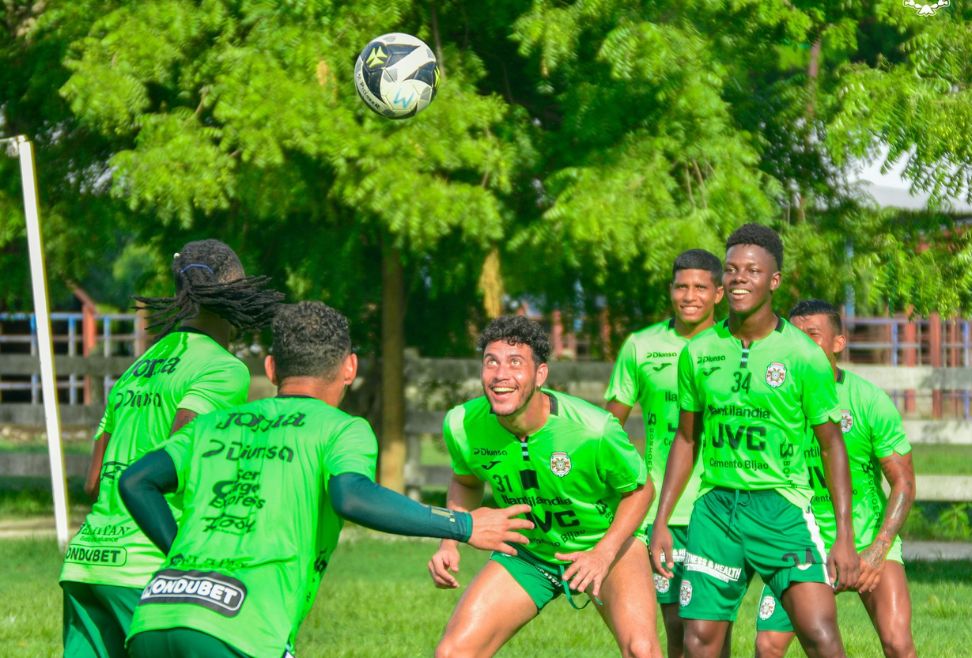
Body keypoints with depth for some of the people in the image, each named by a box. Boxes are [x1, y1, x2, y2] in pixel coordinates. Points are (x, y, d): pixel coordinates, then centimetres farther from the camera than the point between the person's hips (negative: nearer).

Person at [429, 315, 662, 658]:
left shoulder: (594, 429, -31)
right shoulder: (462, 426, -19)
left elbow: (639, 489, -12)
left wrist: (605, 553, -25)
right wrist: (449, 543, -8)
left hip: (608, 540, -3)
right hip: (527, 551, 3)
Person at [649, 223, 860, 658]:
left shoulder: (804, 356, -5)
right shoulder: (698, 353, 6)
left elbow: (831, 446, 1)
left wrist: (845, 536, -5)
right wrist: (660, 523, 12)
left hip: (782, 508, -3)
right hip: (716, 506, 3)